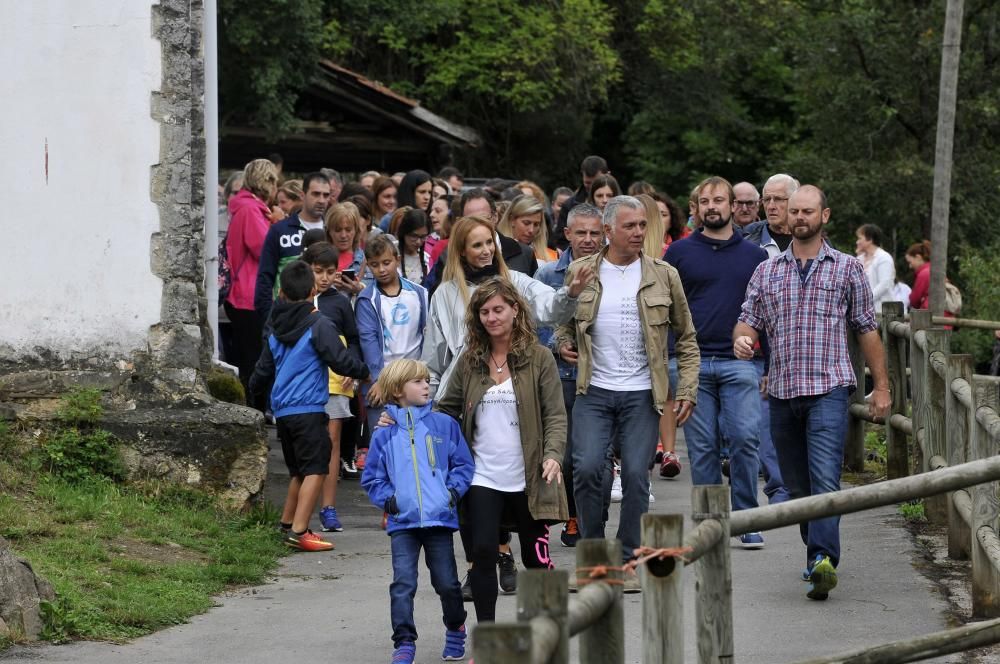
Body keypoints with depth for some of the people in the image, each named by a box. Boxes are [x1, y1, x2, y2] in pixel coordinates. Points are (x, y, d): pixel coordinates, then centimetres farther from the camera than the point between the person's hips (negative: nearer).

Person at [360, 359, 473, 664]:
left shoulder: (444, 425, 3)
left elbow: (463, 464, 7)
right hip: (402, 522, 0)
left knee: (447, 583, 7)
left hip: (440, 517, 0)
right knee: (403, 584, -7)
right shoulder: (384, 435, 4)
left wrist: (454, 491, -7)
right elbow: (371, 478, 10)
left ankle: (455, 630, 31)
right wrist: (386, 499, -6)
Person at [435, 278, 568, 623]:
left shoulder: (539, 358, -1)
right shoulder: (469, 361, 7)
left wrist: (552, 455, -20)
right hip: (483, 476, 2)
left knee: (536, 557, 8)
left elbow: (555, 415, -5)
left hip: (528, 478, -2)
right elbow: (446, 410, 13)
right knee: (483, 552, -8)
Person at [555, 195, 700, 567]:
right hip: (594, 392, 0)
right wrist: (564, 343, -1)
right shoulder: (580, 272, 4)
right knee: (587, 468, -14)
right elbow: (563, 320, 21)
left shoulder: (663, 276, 4)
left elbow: (686, 338, 11)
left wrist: (687, 389, 2)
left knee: (636, 475, -4)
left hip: (642, 395, 0)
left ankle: (629, 558, 9)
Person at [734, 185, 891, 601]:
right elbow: (749, 320, 10)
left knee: (824, 478, -19)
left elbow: (866, 330, 10)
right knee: (797, 486, 9)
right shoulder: (767, 271, 14)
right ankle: (818, 557, 21)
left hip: (828, 389, -4)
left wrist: (881, 386, 7)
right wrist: (742, 339, -15)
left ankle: (823, 561, -29)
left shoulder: (847, 269, 8)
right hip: (782, 391, 4)